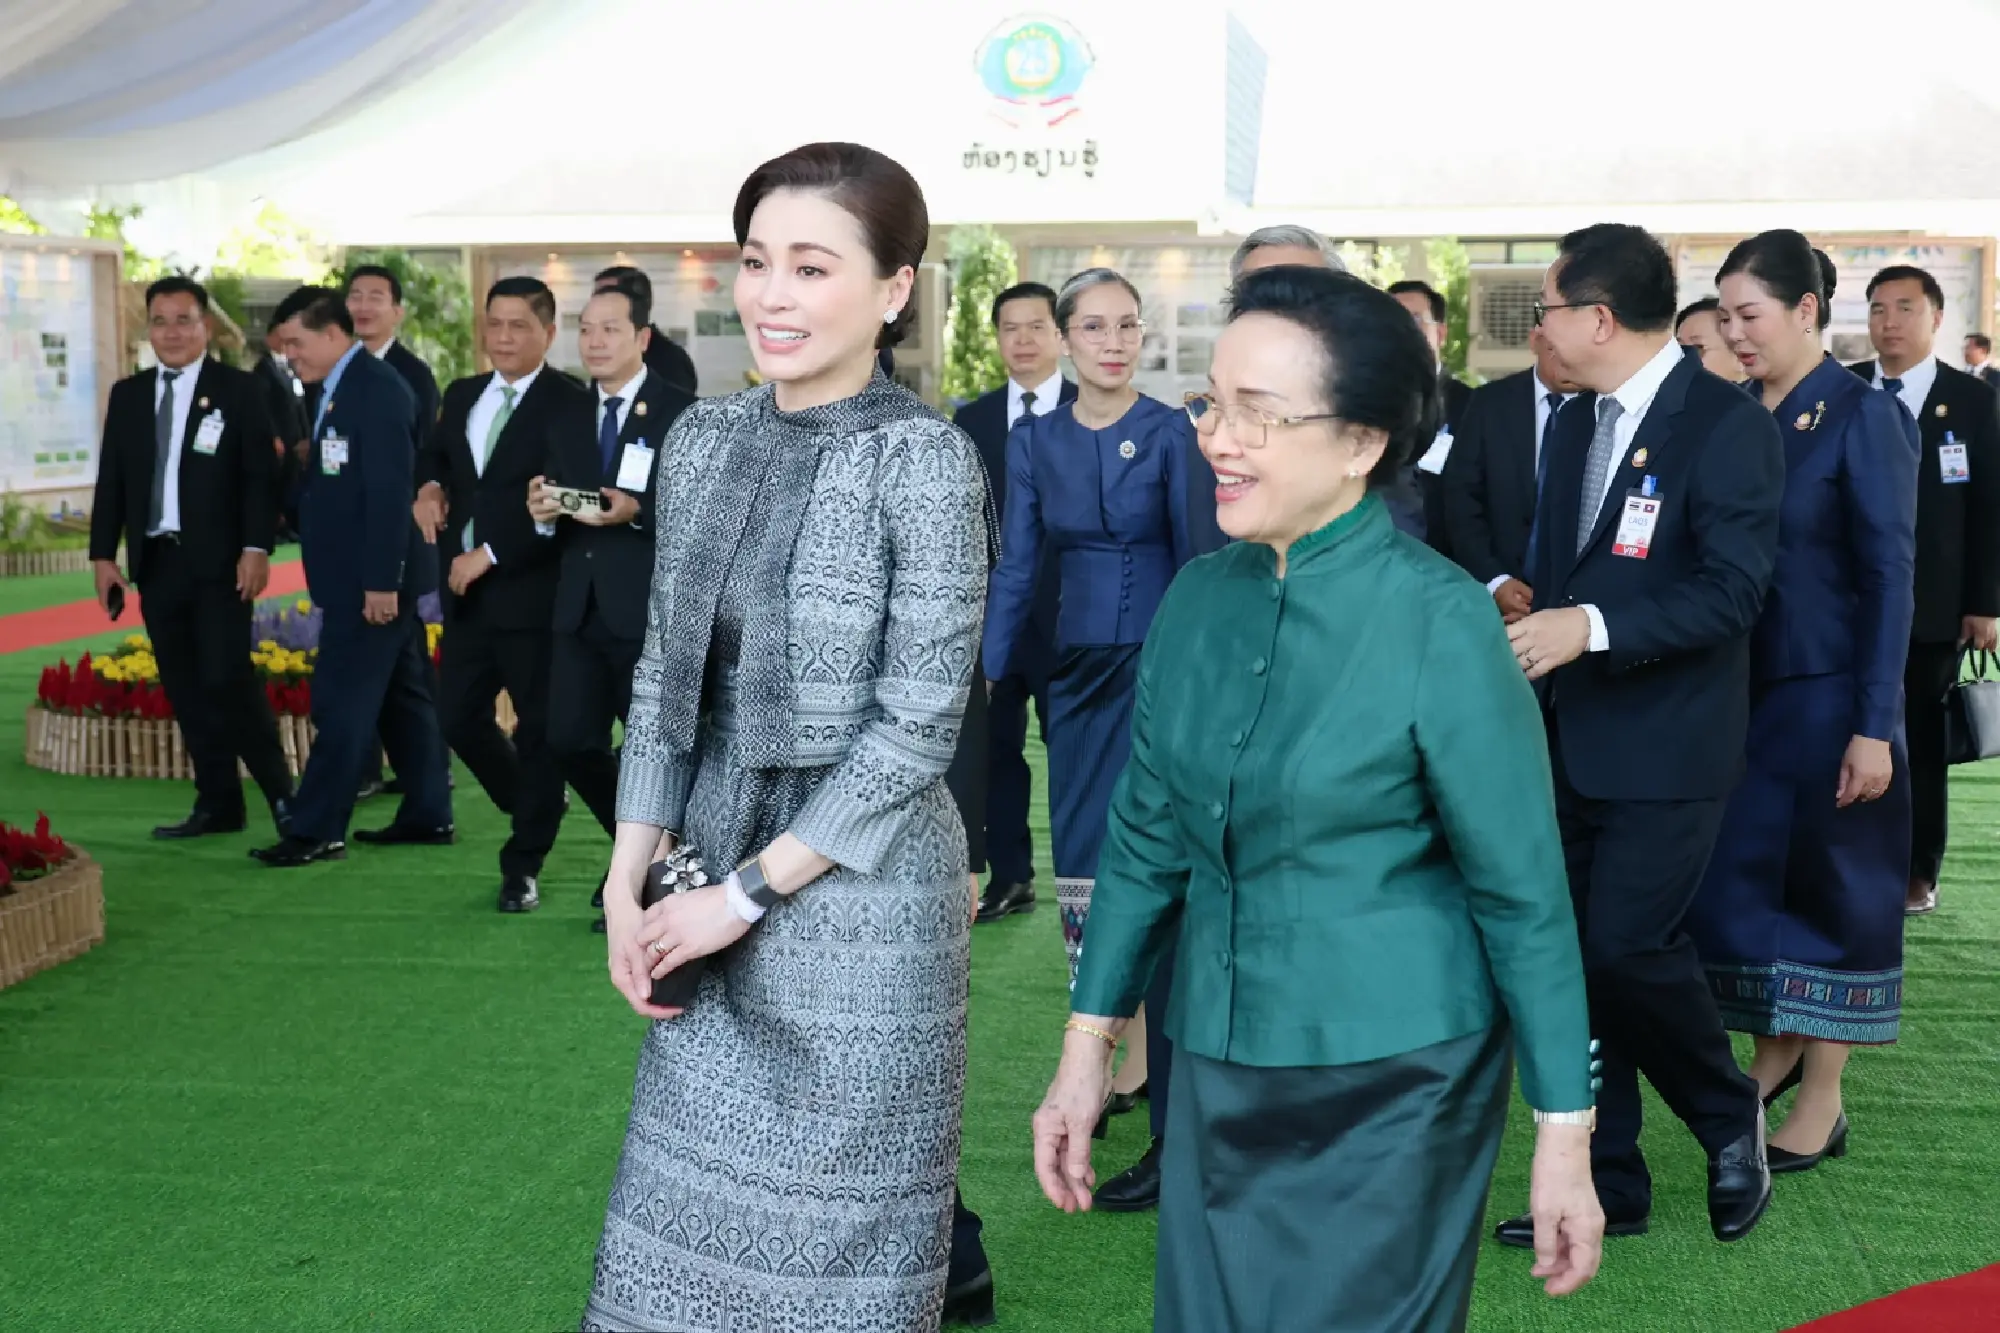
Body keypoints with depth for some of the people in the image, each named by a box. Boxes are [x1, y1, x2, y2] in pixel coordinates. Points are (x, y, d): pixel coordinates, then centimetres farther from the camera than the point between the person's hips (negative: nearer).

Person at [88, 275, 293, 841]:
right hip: (155, 562, 5)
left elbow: (262, 477, -6)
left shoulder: (240, 390, -1)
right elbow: (111, 481, 13)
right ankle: (218, 804, 12)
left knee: (228, 681, -11)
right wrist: (104, 554, 6)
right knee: (186, 690, 6)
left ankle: (281, 794, 0)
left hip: (219, 561, -5)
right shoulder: (127, 395, 13)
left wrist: (256, 547, -15)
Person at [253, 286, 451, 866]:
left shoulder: (377, 389, -16)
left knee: (343, 702, -5)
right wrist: (291, 502, 2)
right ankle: (428, 812, 21)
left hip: (370, 578, -10)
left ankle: (318, 830, 0)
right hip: (363, 576, 10)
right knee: (403, 694, 13)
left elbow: (390, 492, -22)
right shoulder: (337, 388, 13)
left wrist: (380, 581, -23)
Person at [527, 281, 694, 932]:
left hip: (653, 610, -6)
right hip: (580, 607, 6)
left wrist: (636, 512, -25)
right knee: (570, 741, 4)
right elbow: (553, 508, 14)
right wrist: (541, 510, -9)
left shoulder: (681, 413, -6)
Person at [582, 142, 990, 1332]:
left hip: (858, 888, -5)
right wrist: (630, 879, 1)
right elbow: (666, 671, 9)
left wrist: (747, 894, -14)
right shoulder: (704, 439, 4)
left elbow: (919, 722, -16)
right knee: (695, 1198, 15)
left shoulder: (925, 459, -14)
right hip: (713, 878, 6)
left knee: (836, 1231, 8)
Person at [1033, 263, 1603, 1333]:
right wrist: (1085, 1053, 7)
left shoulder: (1439, 622, -16)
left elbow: (1524, 893, -11)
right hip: (1217, 1077, 5)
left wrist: (1565, 1136, -9)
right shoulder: (1200, 595, 0)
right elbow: (1145, 836, 7)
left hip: (1392, 1088, -5)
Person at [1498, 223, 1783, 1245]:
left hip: (1665, 747, -7)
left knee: (1627, 948, -12)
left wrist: (1590, 627, -27)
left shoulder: (1725, 424, -12)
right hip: (1570, 741, 7)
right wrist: (1515, 612, 2)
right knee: (1571, 955, 8)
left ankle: (1730, 1121, 18)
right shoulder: (1575, 423, 12)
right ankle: (1605, 1187, 22)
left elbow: (1732, 589, -19)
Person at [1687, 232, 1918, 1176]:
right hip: (1741, 689, 5)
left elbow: (1889, 575, -12)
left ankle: (1822, 1103, 18)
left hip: (1827, 694, -5)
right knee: (1735, 873, 9)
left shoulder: (1862, 418, -10)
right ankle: (1776, 1054, 30)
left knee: (1830, 886, 5)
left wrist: (1874, 726, -16)